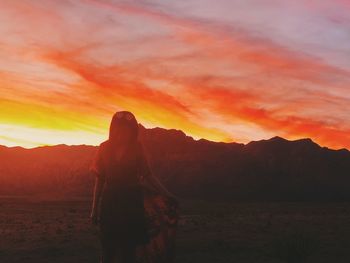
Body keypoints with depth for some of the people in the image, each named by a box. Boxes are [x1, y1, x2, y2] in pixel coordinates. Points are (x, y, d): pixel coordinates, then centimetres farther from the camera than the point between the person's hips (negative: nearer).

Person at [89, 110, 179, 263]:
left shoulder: (136, 148, -3)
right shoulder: (105, 148, 0)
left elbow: (147, 175, 0)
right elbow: (99, 180, 5)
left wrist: (167, 195, -11)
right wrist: (95, 208, 6)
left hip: (131, 202, -1)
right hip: (109, 202, 1)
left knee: (128, 250, 1)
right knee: (108, 250, 2)